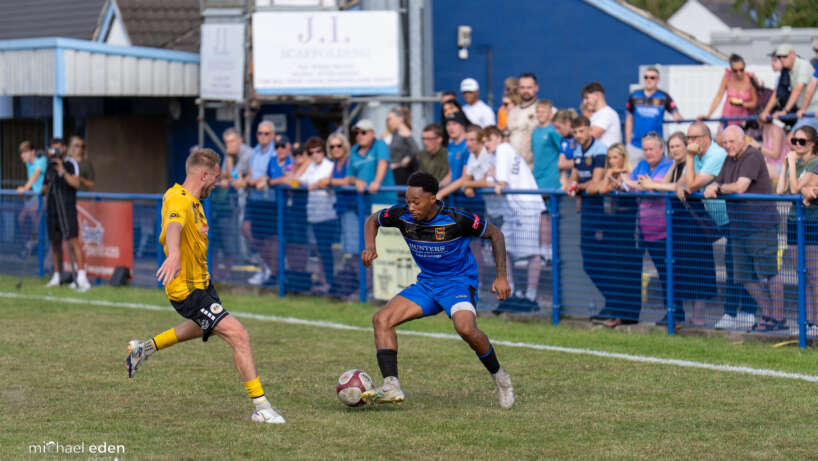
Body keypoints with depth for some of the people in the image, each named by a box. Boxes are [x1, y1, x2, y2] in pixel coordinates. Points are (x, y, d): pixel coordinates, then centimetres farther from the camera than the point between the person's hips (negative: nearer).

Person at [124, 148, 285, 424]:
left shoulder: (192, 201, 7)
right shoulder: (180, 200, -25)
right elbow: (173, 226, -49)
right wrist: (174, 256, -66)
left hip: (200, 281, 11)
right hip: (187, 290, -11)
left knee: (202, 328, 39)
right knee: (239, 336, -18)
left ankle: (145, 348, 50)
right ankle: (261, 407, -16)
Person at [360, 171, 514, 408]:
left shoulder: (456, 219, -22)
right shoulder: (402, 215, -11)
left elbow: (495, 234, -7)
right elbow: (373, 220, 11)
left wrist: (501, 277, -11)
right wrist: (370, 246, -9)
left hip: (459, 282, -5)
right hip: (426, 283, 5)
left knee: (465, 328, -33)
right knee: (382, 319, -13)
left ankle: (498, 375, -7)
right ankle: (391, 386, -21)